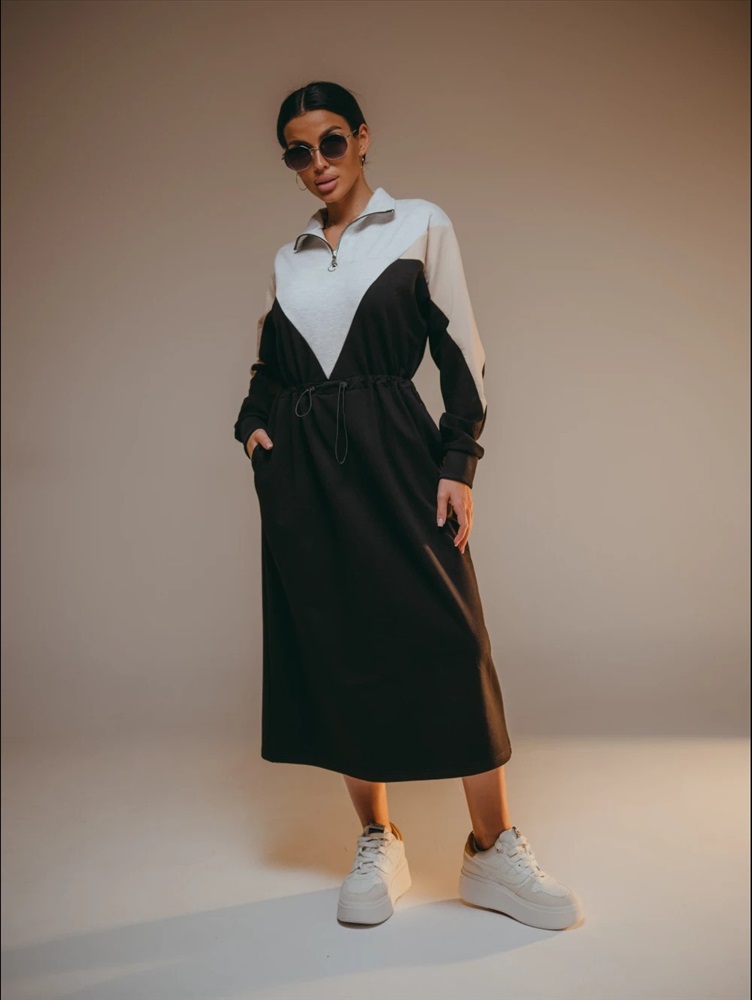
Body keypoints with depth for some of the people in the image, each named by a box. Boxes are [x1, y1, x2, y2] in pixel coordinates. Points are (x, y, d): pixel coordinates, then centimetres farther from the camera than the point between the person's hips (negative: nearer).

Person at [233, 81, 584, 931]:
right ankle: (377, 845, 18)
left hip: (395, 458, -3)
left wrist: (459, 462, -8)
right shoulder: (287, 259, 15)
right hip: (302, 473, 4)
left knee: (447, 643, -6)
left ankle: (493, 850, 7)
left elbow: (459, 350, 1)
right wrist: (252, 426, 4)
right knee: (334, 651, 4)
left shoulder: (420, 224, 5)